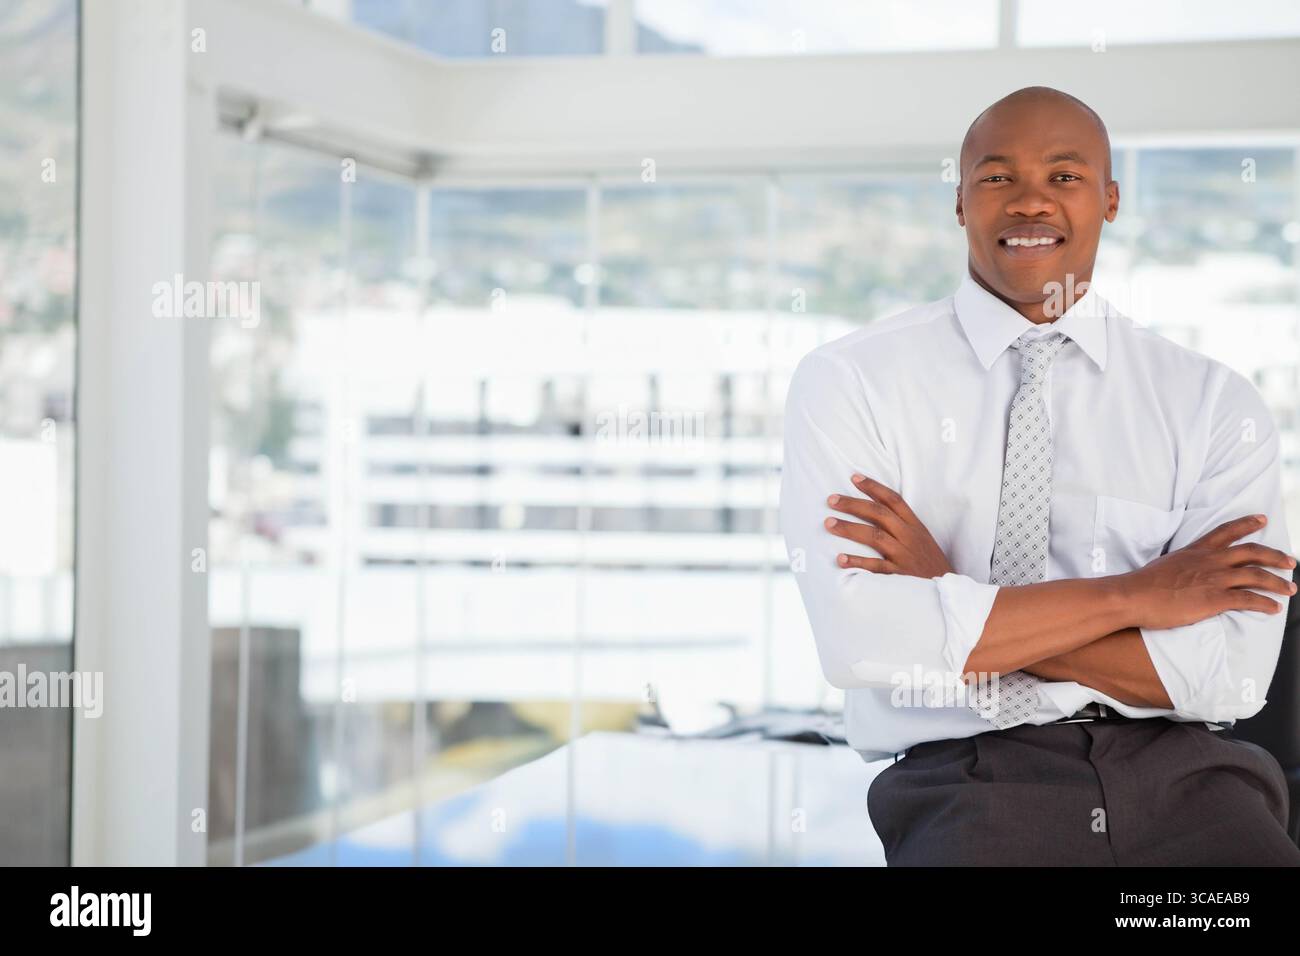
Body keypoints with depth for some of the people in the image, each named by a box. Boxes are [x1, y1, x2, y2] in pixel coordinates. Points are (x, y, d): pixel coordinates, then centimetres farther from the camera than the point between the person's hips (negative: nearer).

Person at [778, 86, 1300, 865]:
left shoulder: (1216, 402, 7)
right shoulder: (846, 382, 2)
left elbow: (1228, 673, -4)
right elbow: (860, 642, -11)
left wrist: (956, 611, -9)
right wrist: (1134, 594, -7)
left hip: (1180, 772, 2)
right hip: (971, 774, -2)